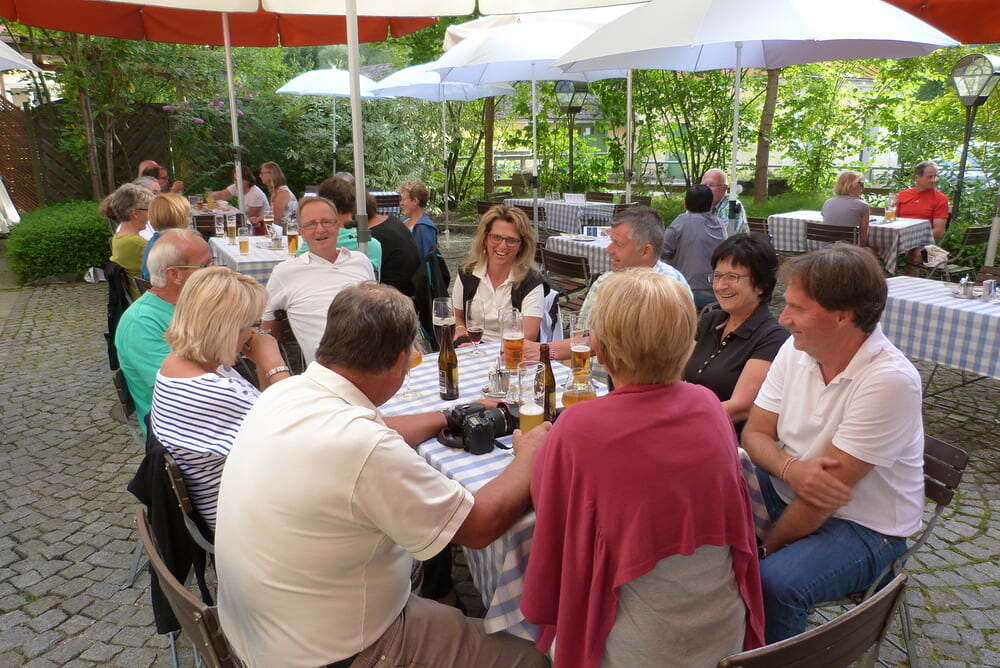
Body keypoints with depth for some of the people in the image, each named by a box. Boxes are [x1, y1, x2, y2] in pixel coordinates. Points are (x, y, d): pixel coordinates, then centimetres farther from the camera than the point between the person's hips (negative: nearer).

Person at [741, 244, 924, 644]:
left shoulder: (889, 381, -25)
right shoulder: (796, 351, -5)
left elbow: (831, 489, -23)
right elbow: (754, 433, -1)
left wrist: (766, 549, -15)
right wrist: (791, 468, -23)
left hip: (861, 526, -6)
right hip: (786, 492, 7)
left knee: (774, 583, -32)